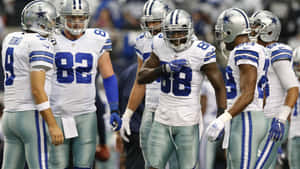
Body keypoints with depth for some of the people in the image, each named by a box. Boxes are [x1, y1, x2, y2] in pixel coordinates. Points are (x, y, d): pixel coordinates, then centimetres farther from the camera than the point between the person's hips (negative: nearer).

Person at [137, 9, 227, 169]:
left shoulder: (201, 52, -13)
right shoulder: (161, 45, 1)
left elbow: (219, 87, -7)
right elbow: (141, 77, 2)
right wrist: (165, 68, -16)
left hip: (187, 123, -4)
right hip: (162, 120, 4)